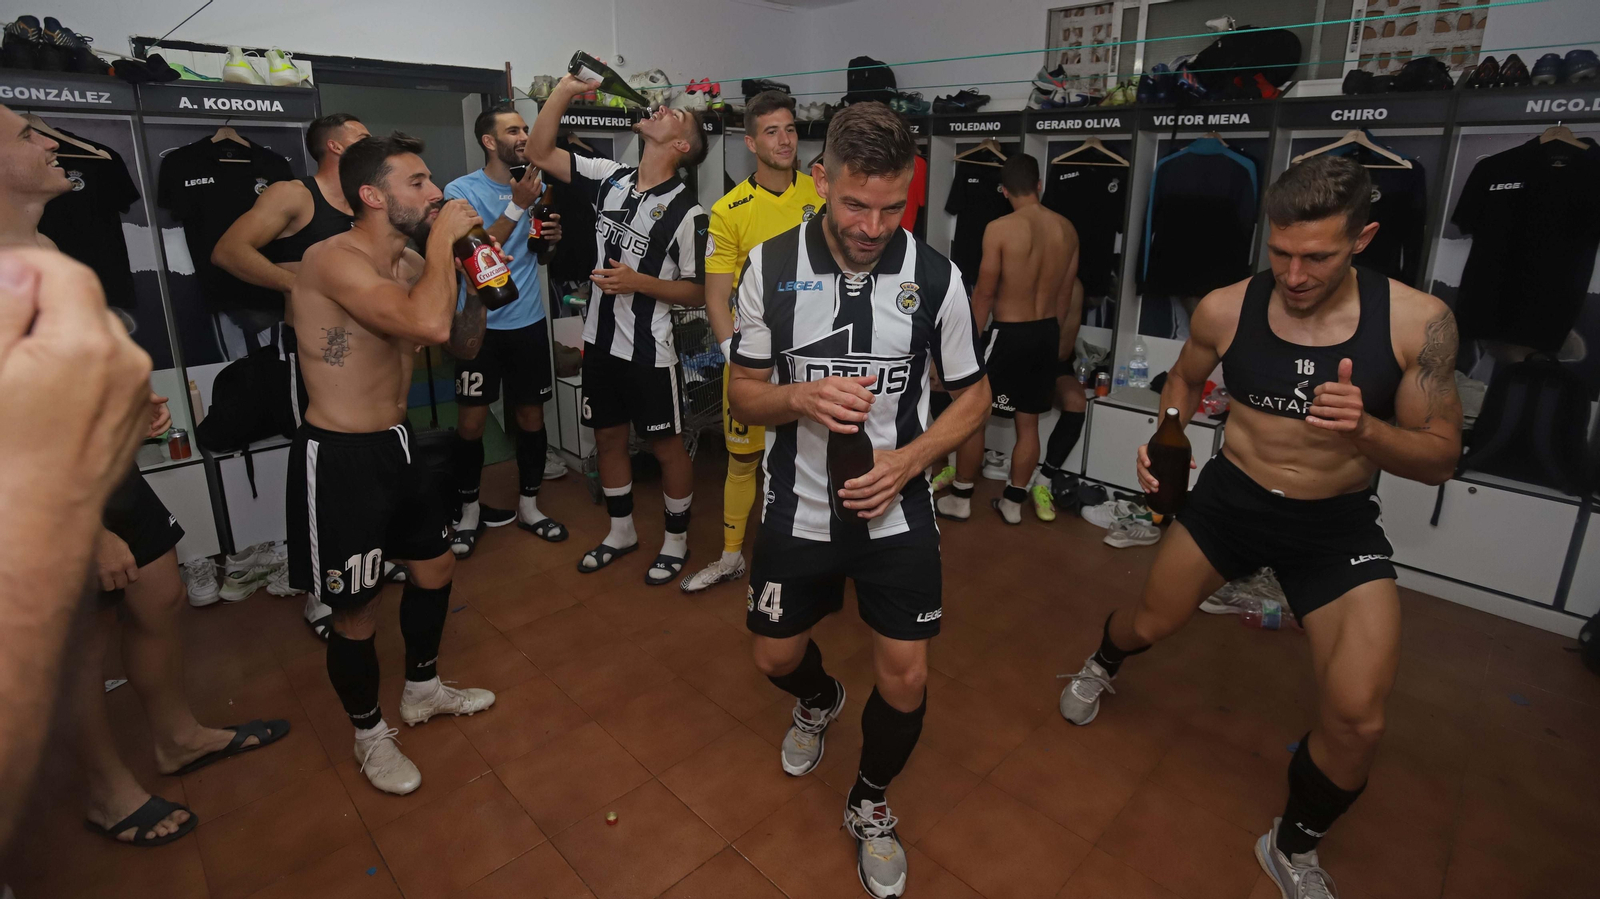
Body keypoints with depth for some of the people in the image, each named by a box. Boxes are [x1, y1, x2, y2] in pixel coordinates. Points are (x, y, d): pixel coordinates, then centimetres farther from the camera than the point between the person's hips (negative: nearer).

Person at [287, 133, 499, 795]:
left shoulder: (410, 263, 5)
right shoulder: (335, 259, -21)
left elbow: (463, 344, 13)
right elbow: (428, 324, -38)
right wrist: (443, 241, -23)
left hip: (396, 444, 9)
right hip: (340, 459, -9)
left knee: (436, 569, 22)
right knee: (357, 613, 7)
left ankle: (422, 690, 45)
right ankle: (370, 734, 32)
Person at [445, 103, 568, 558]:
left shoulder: (537, 187, 7)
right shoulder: (461, 190, -6)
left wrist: (552, 239, -6)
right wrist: (517, 206, -21)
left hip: (529, 321, 4)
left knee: (530, 416, 9)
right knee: (472, 422, 0)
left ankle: (528, 504, 24)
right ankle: (469, 509, 19)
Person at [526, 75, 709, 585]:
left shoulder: (686, 211, -13)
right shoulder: (611, 178, 3)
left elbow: (697, 292, -11)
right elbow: (540, 154, 5)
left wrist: (639, 282, -23)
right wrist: (565, 89, -3)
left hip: (649, 350, -6)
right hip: (600, 338, 6)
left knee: (665, 445, 7)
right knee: (608, 437, 16)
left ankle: (677, 541, 26)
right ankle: (621, 531, 35)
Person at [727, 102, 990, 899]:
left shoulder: (936, 275, -10)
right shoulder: (770, 266, -10)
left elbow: (973, 394, -1)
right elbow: (743, 395, -4)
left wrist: (908, 460, -19)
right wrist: (801, 398, -27)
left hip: (898, 511, 0)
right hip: (799, 508, 1)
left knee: (905, 678, 3)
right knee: (774, 657, 16)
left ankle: (870, 807, 34)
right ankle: (820, 702, 55)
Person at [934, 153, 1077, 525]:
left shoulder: (1000, 228, -15)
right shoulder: (1067, 229, 3)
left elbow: (985, 292, -11)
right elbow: (1065, 295, 9)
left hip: (1009, 333, -6)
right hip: (1046, 333, 6)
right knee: (1028, 423, 13)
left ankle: (960, 500, 16)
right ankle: (1013, 502, 24)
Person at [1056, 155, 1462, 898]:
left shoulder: (1418, 321, -16)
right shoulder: (1225, 310, -13)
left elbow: (1440, 458, -10)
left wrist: (1363, 430, -32)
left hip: (1338, 523, -1)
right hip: (1230, 497, 1)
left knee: (1357, 720, -9)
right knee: (1151, 621, 15)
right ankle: (1100, 664, 56)